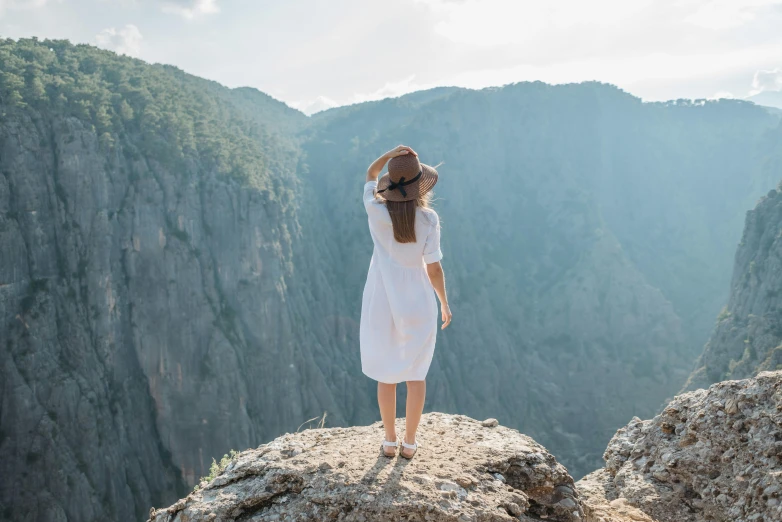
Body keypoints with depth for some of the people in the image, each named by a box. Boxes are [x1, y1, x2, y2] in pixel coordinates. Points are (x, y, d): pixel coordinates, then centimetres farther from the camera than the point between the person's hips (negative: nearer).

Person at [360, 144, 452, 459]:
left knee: (387, 373, 16)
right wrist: (445, 304, 5)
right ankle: (409, 443, 22)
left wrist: (390, 154, -10)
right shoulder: (428, 219, -15)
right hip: (418, 302, -1)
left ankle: (390, 441, 25)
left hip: (382, 302, 1)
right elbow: (434, 269, -10)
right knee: (416, 373, 15)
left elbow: (370, 174, 8)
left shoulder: (376, 212, -12)